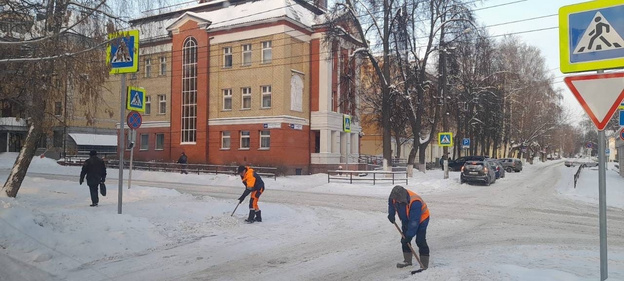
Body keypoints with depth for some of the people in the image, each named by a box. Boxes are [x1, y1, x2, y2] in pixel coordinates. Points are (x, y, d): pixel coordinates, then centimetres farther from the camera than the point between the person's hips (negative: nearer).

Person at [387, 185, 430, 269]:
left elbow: (414, 222, -37)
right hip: (406, 219, 7)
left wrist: (409, 236, -35)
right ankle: (407, 261, 19)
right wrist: (391, 214, -8)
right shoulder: (394, 197, -21)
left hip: (421, 219, -7)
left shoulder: (415, 202, -41)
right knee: (404, 240, 5)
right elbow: (391, 203, 7)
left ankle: (424, 265, -5)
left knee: (420, 241, -14)